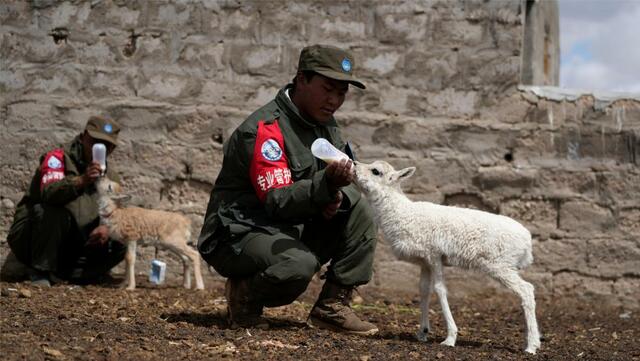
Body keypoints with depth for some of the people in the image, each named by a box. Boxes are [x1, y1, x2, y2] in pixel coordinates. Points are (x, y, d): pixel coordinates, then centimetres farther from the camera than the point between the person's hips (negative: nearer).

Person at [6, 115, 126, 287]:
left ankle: (61, 274, -7)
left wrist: (106, 228, -21)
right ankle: (40, 273, -18)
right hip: (29, 239, -5)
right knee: (55, 212, -34)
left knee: (120, 244, -10)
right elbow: (49, 192, -32)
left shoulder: (110, 176, 8)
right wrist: (81, 181, -50)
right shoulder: (57, 158, -12)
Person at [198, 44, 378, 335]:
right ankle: (244, 293, -4)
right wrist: (326, 183, -43)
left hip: (294, 232, 9)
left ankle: (333, 306, -4)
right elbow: (278, 201, -27)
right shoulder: (264, 129, -20)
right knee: (300, 264, -36)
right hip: (238, 235, -9)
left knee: (357, 208, -6)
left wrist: (337, 195, -16)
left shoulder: (324, 124, 8)